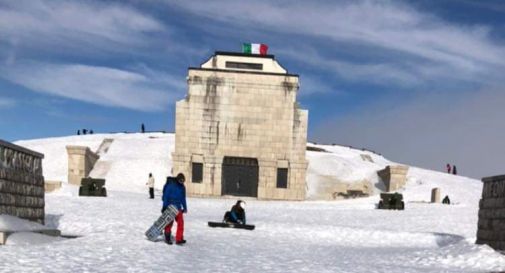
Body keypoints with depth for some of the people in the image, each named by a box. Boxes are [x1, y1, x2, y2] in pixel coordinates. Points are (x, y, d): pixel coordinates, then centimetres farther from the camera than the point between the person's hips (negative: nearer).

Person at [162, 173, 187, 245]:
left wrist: (185, 207, 17)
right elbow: (166, 196, -13)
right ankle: (167, 238, 20)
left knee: (180, 222, -7)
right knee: (169, 223, 4)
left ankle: (179, 239, -6)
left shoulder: (182, 187, 6)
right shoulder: (170, 185, -15)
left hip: (178, 208, 5)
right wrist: (164, 207, -14)